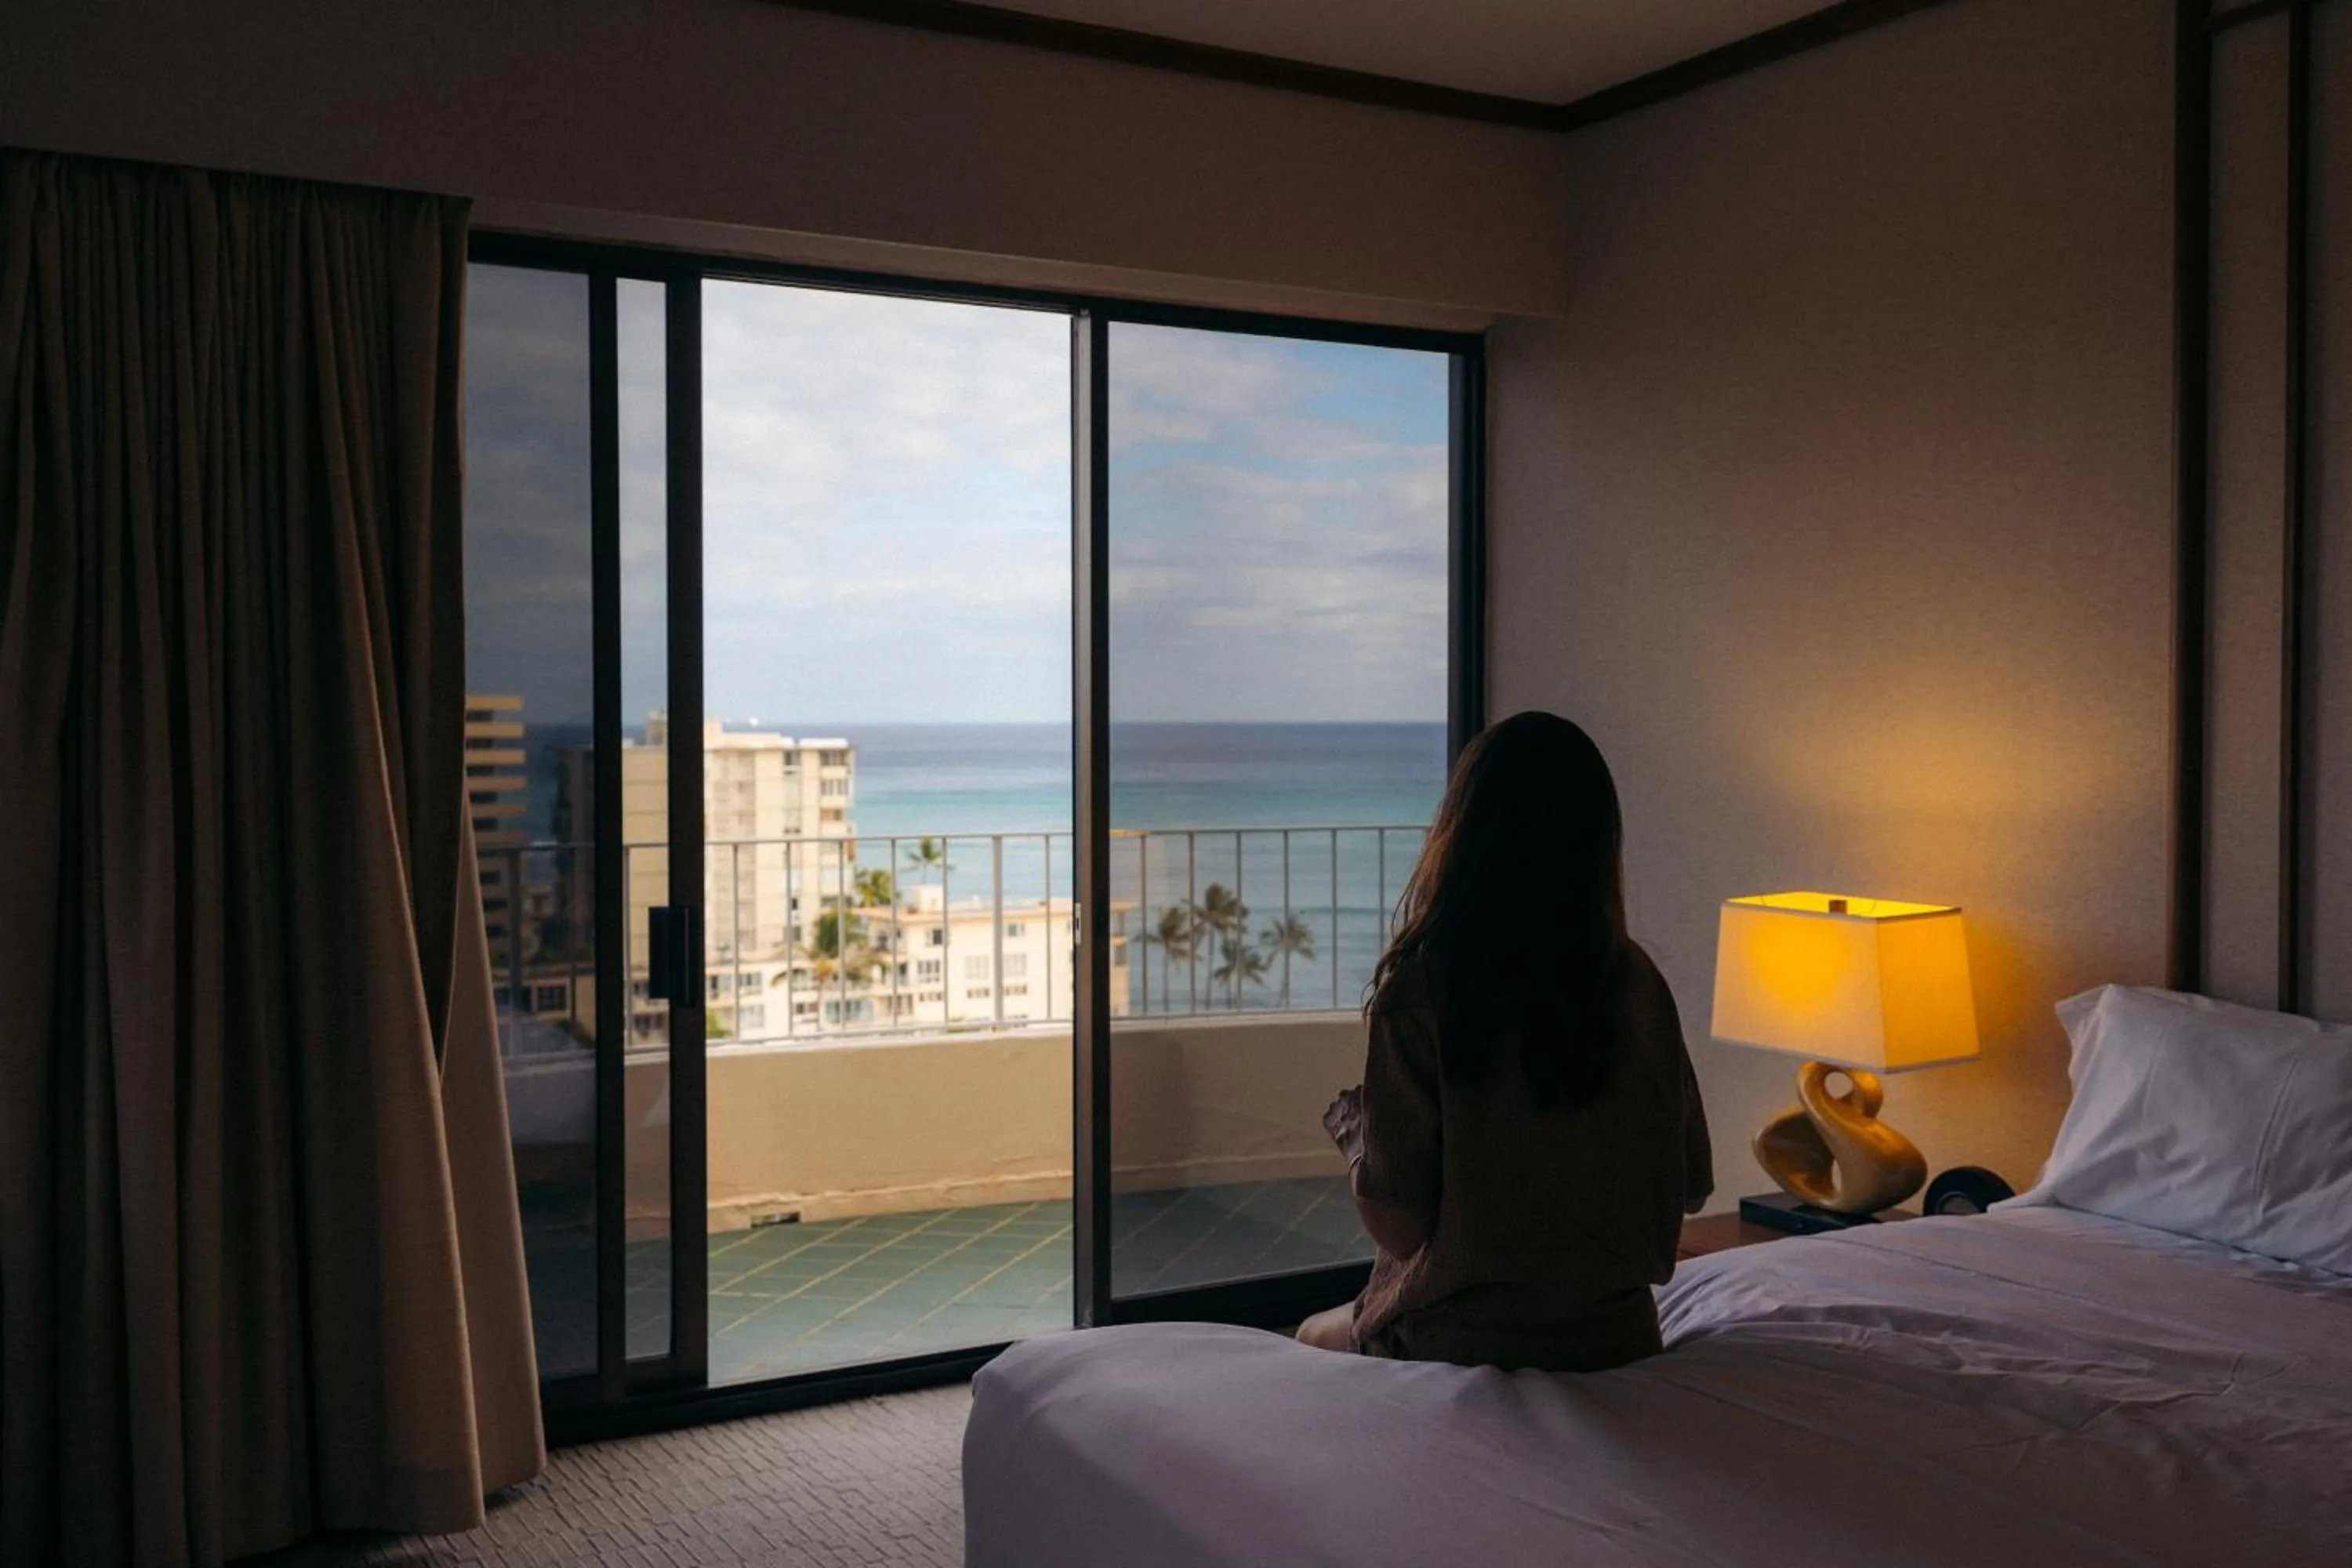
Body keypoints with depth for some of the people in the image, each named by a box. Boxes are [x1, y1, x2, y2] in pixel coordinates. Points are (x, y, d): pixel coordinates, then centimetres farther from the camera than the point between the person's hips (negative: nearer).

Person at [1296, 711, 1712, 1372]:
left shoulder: (1417, 990, -20)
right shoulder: (1635, 981, -8)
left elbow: (1398, 1218, -17)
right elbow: (1691, 1182, 1)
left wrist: (1350, 1122, 2)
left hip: (1460, 1339, -5)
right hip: (1617, 1335, 5)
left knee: (1313, 1340, 28)